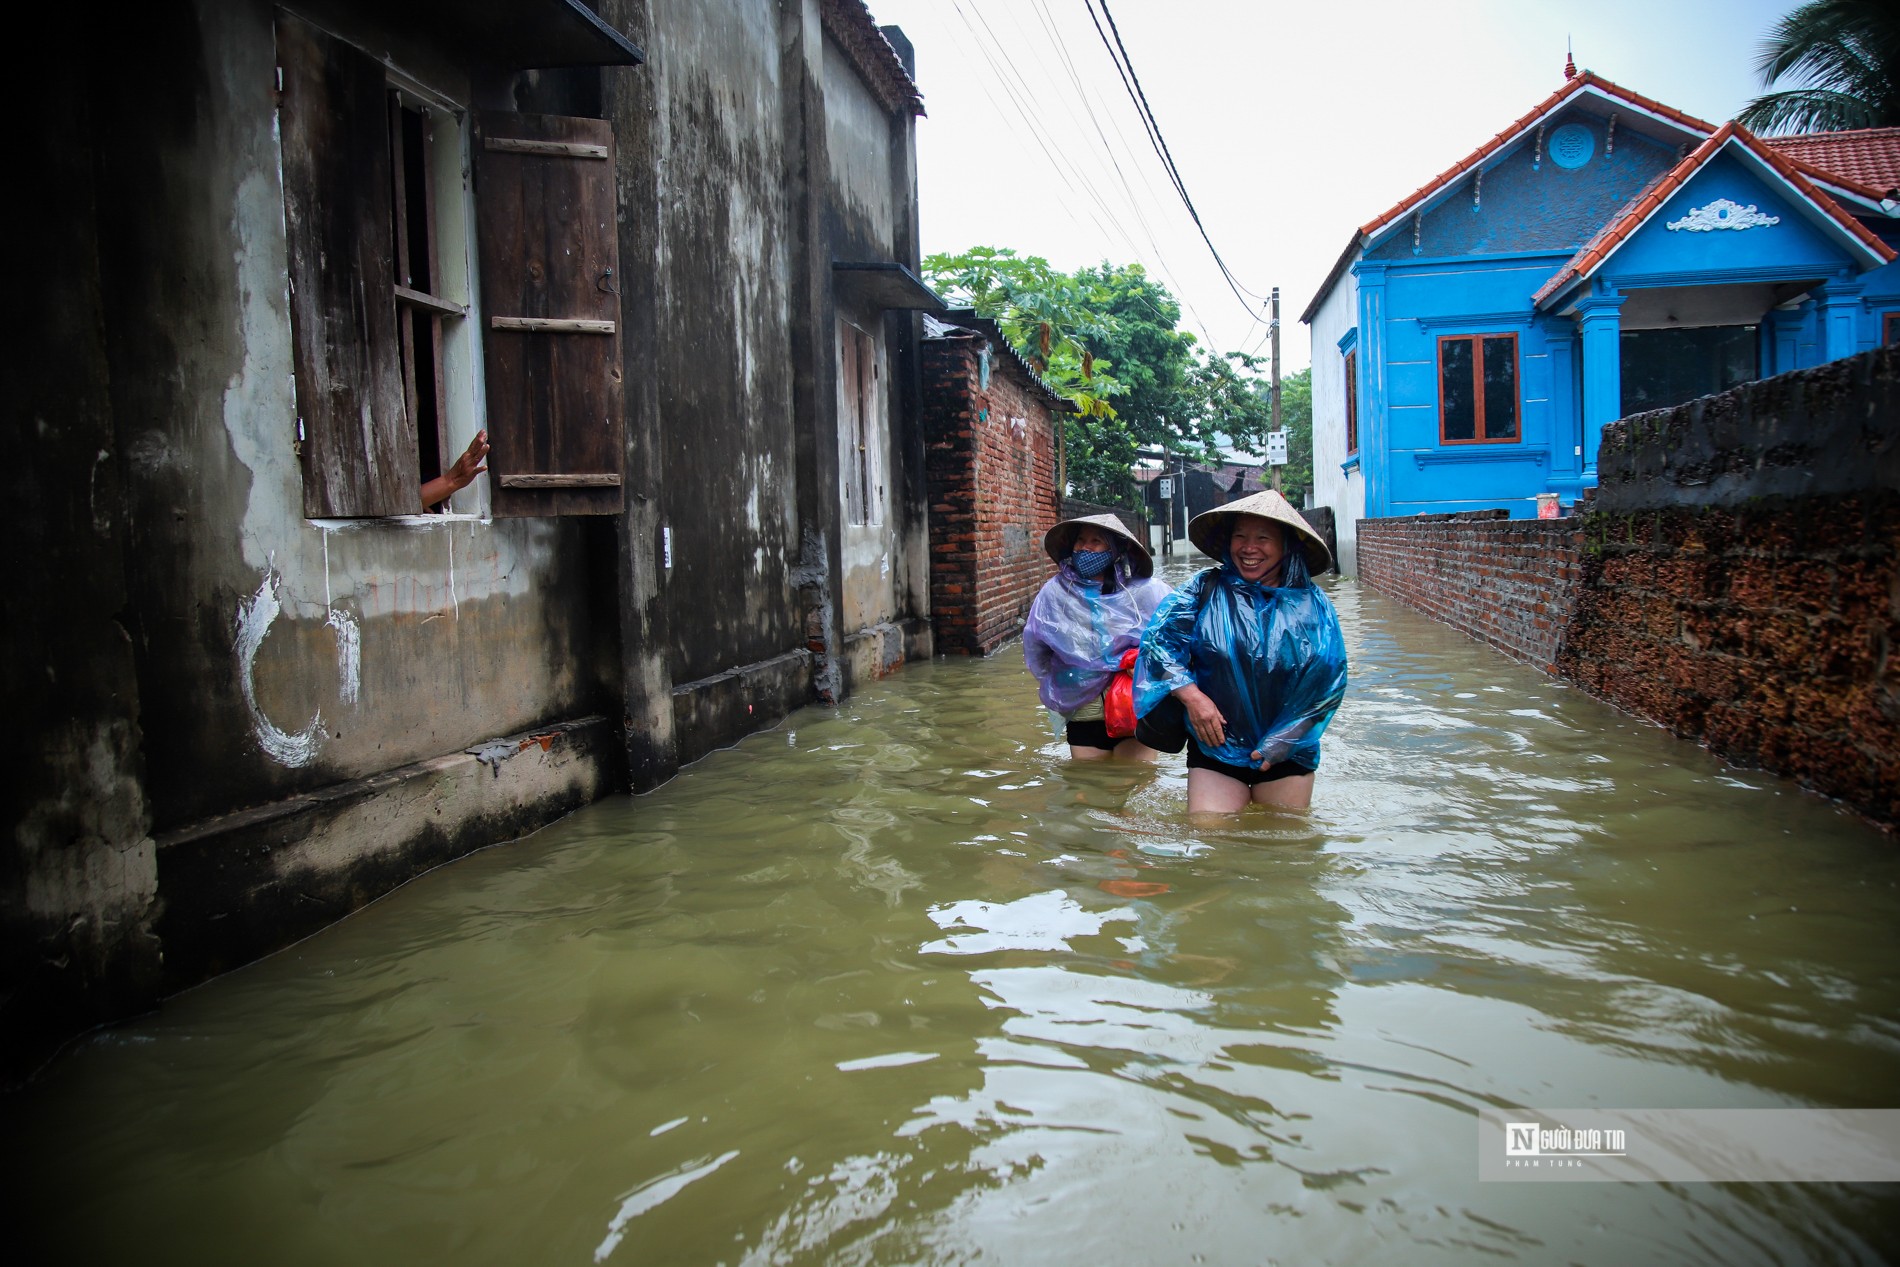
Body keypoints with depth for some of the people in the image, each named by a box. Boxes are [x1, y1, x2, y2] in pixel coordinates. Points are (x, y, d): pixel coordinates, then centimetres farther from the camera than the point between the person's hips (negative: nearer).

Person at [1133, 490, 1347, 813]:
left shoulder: (1311, 604, 0)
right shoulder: (1207, 589, -2)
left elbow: (1327, 681, -3)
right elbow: (1160, 638, -8)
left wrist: (1281, 743, -10)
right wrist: (1191, 695, -22)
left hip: (1287, 755, 1)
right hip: (1214, 747, -1)